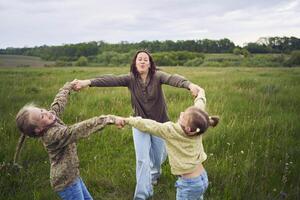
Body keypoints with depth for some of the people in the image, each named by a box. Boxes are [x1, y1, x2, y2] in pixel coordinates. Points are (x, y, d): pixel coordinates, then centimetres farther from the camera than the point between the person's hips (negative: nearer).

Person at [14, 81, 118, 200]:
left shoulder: (52, 115, -7)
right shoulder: (52, 135, -31)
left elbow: (59, 102, 10)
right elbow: (80, 129, -40)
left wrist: (69, 86, 23)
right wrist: (106, 119, -42)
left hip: (70, 175, 9)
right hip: (66, 181, -9)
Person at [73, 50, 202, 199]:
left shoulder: (157, 76, -16)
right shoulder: (131, 78, -10)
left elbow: (172, 78, -35)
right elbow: (111, 79, -23)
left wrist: (189, 84, -55)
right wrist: (89, 82, -36)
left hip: (160, 123, 0)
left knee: (159, 156, 17)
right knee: (142, 160, -1)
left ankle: (155, 172, 54)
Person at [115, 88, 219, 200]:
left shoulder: (171, 131, -26)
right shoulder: (195, 130, -11)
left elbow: (146, 125, -20)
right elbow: (199, 105, 7)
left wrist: (126, 120, -9)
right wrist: (201, 92, 24)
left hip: (189, 184, -6)